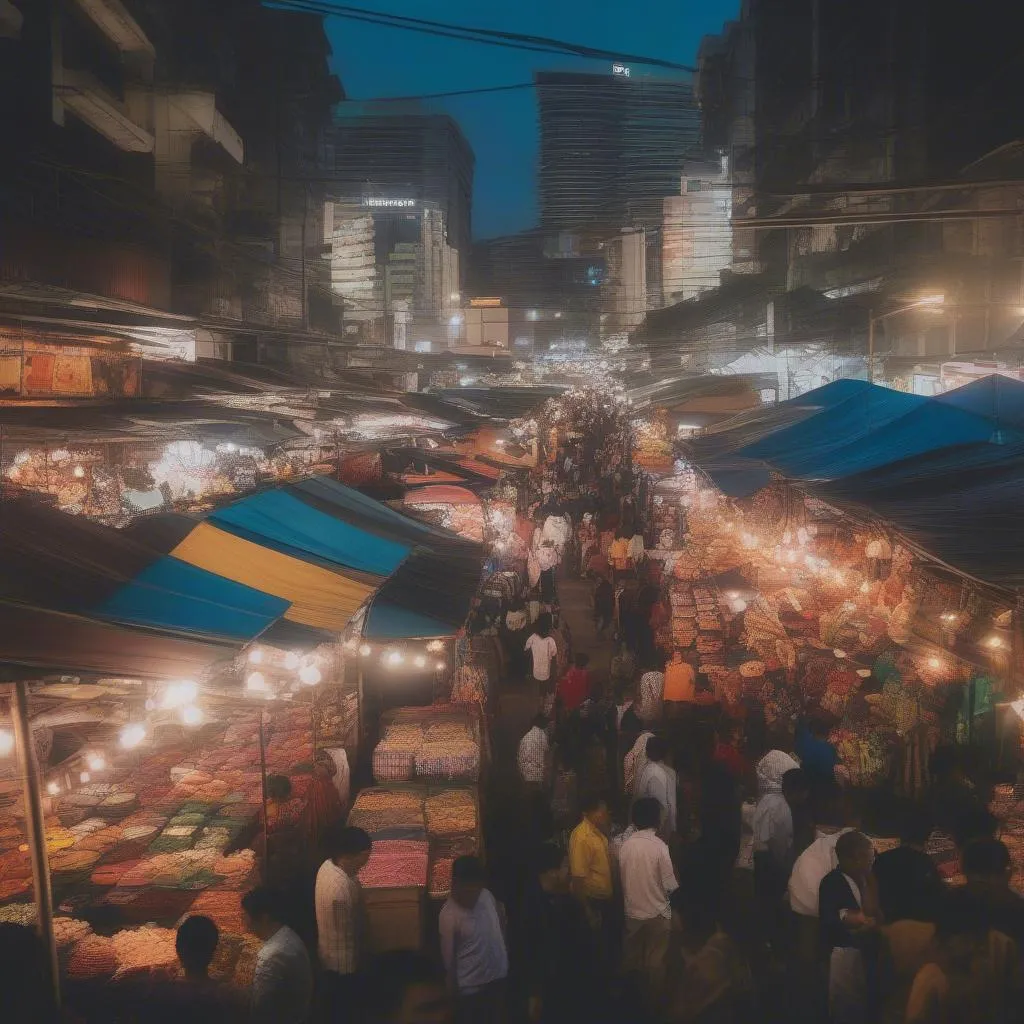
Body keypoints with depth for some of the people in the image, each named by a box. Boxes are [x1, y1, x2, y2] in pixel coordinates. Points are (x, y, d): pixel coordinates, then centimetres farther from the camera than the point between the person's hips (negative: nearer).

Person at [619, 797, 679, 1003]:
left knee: (631, 957, 18)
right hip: (656, 912, -4)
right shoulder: (659, 846, -19)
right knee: (655, 960, 13)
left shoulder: (625, 845, -8)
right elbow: (671, 885, -16)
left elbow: (621, 878, 1)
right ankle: (654, 997, 23)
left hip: (632, 911, 4)